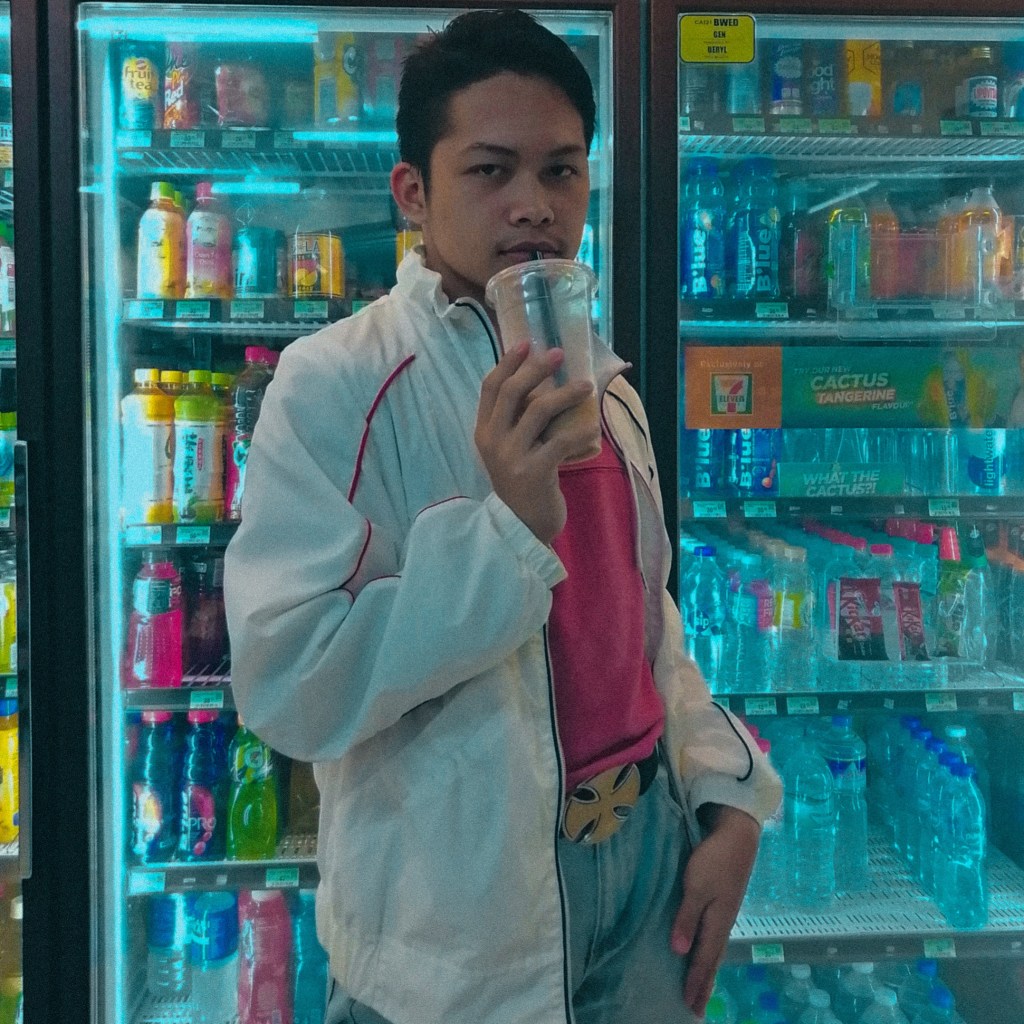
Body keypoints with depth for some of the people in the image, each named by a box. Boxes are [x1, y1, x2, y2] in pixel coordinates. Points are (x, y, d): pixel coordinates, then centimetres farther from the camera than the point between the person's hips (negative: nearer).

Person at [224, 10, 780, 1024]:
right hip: (457, 925, -5)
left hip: (650, 861, 6)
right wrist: (510, 523, -29)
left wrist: (730, 797, 4)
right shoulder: (332, 387, -16)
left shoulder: (606, 387, 5)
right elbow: (289, 688, -21)